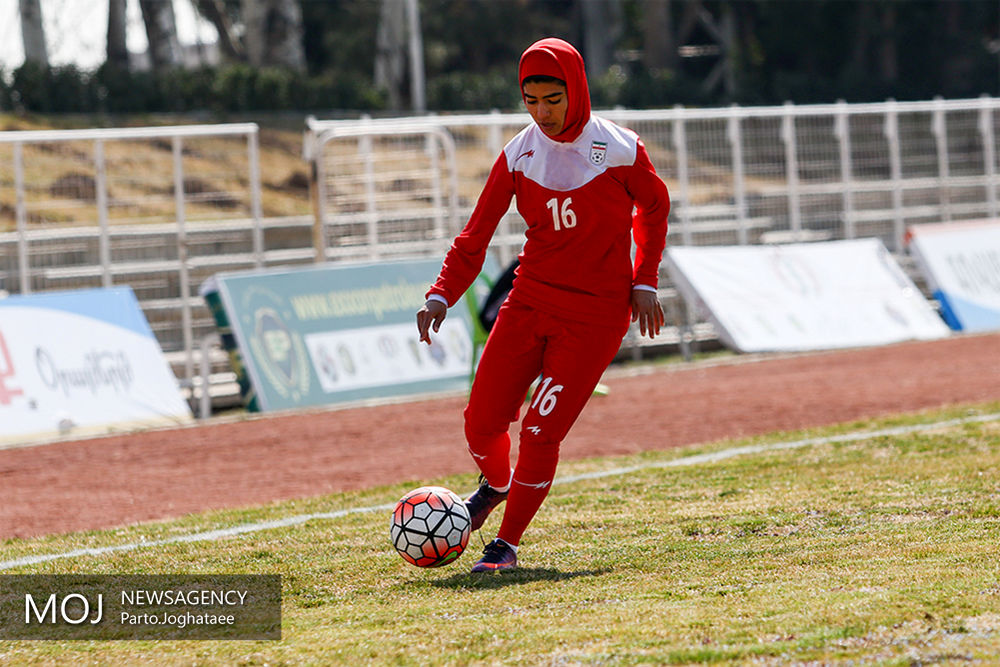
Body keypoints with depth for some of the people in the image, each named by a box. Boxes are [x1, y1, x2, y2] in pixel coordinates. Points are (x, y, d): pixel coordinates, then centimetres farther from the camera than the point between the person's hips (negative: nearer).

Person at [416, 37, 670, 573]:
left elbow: (653, 209, 9)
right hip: (530, 301, 4)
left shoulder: (619, 151, -9)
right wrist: (442, 294, -15)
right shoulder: (519, 155, -1)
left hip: (596, 312, -4)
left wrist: (644, 284, 3)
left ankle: (507, 544, 2)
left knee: (541, 431, -12)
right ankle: (495, 484, 35)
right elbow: (476, 233, -2)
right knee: (482, 421, 0)